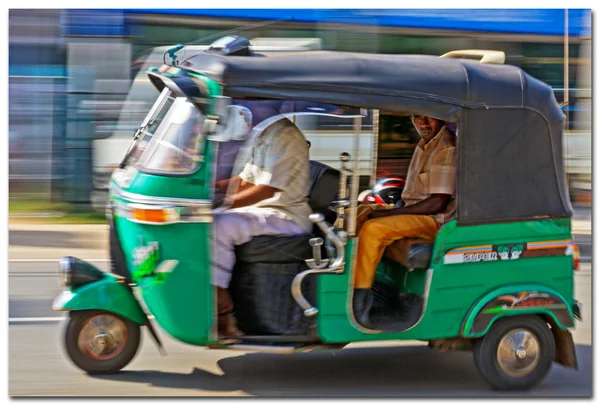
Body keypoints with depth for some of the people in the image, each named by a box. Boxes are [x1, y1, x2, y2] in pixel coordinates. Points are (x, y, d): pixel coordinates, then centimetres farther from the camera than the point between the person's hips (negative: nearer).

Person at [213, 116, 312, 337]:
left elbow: (268, 189, -23)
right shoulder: (261, 134, 15)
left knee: (219, 227, -29)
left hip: (287, 217, -10)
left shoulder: (285, 136, -16)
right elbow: (245, 180, 21)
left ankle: (223, 316, -26)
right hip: (261, 210, 10)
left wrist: (226, 203, -26)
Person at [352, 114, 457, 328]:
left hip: (435, 220, -10)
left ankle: (360, 298, -23)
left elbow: (438, 203, -21)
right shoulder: (425, 145, 15)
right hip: (415, 213, 10)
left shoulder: (447, 148, -15)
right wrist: (386, 209, 7)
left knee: (373, 229, -28)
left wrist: (388, 213, -19)